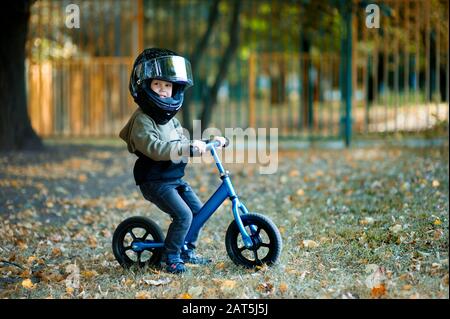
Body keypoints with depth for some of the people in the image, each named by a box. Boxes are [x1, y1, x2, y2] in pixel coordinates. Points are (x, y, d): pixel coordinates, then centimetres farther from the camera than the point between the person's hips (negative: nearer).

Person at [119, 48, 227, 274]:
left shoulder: (170, 119, 14)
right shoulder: (142, 120, -17)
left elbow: (182, 143, 23)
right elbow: (155, 148, -31)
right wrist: (188, 148, -37)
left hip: (176, 179, 9)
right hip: (155, 181, -9)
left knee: (198, 210, 8)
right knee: (183, 214, -19)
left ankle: (187, 251, 23)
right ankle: (171, 256, -4)